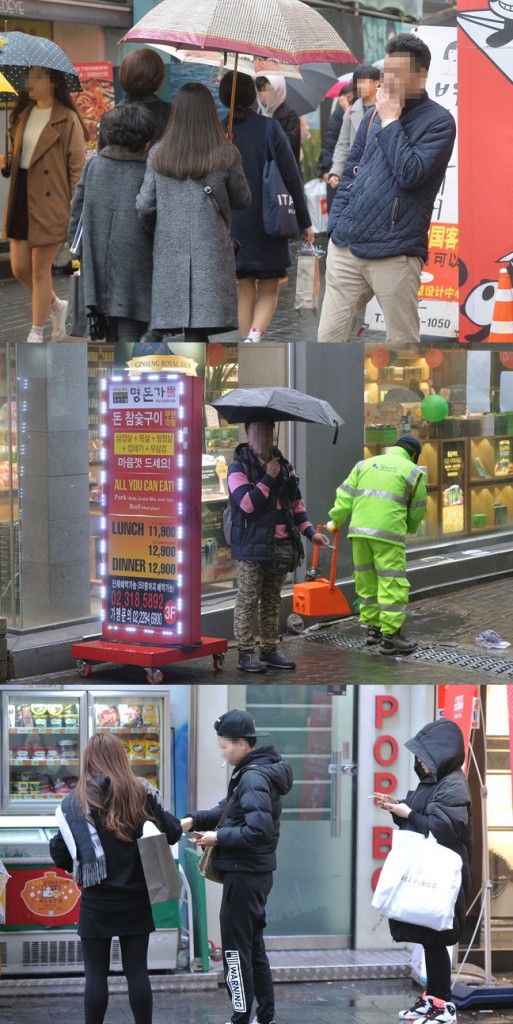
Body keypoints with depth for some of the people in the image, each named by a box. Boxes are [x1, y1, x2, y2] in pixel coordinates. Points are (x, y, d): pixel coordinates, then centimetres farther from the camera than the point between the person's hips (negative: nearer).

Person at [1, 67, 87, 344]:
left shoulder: (67, 120, -8)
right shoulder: (23, 114, 12)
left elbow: (78, 166, -9)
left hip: (49, 203, -7)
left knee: (40, 269, 0)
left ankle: (36, 333, 13)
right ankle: (56, 306, 32)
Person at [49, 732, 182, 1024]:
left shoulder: (77, 801, -6)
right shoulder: (144, 793, -2)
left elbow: (60, 855, -8)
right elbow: (172, 833, -1)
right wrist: (180, 825, 22)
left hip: (97, 901, -2)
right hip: (136, 899, 2)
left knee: (96, 973, 6)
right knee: (137, 970, 10)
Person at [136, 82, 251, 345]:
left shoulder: (159, 155, 2)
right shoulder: (224, 156, -4)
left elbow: (144, 206, 2)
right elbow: (242, 201, 7)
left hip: (168, 249, 3)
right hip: (210, 251, -3)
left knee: (166, 319, 14)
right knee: (199, 328, -4)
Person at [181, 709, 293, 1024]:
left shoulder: (254, 777, -20)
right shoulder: (252, 772, 12)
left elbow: (259, 831, -28)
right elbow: (229, 811, 18)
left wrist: (218, 838, -19)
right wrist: (194, 820, 4)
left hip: (245, 874, -10)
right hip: (252, 872, 10)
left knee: (236, 947, -2)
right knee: (253, 945, 17)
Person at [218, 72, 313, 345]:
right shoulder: (269, 128, -6)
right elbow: (291, 177, -5)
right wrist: (304, 221, 3)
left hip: (233, 226, 2)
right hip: (268, 223, -1)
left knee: (245, 290, 13)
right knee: (268, 291, 8)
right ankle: (255, 335, -18)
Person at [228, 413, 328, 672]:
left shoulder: (284, 466, 13)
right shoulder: (239, 467, -6)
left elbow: (296, 503, 18)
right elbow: (247, 503, -20)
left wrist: (310, 531, 7)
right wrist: (268, 478, -15)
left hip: (281, 545, 6)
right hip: (252, 545, -6)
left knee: (272, 601, 11)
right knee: (248, 601, -2)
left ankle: (270, 650, 18)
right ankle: (245, 653, 3)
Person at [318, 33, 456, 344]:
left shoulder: (439, 121, -4)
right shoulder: (374, 114, 14)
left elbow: (410, 174, -16)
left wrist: (391, 121, -9)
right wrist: (336, 225, 11)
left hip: (395, 253, -5)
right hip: (345, 246, 6)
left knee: (403, 341, 2)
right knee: (329, 338, 3)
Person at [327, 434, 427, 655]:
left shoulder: (365, 464, 19)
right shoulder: (413, 472, 8)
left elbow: (345, 495, 12)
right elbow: (417, 510, 12)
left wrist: (335, 521, 18)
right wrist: (409, 529, 29)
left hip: (359, 530, 5)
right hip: (389, 532, -5)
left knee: (367, 580, 15)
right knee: (392, 583, -1)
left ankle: (373, 627, 23)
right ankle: (390, 635, -2)